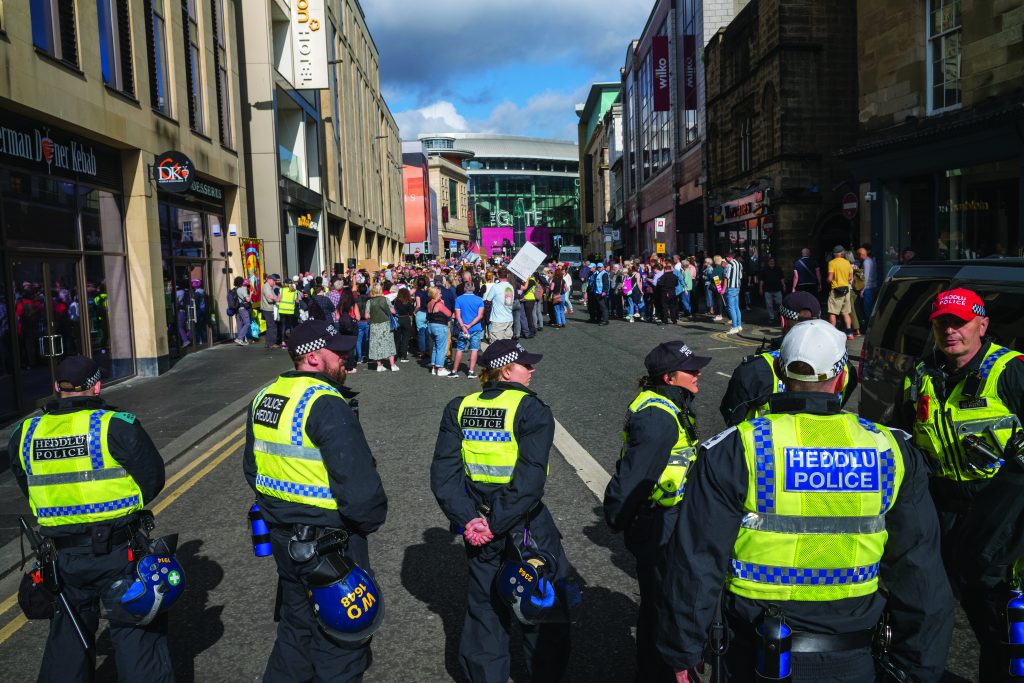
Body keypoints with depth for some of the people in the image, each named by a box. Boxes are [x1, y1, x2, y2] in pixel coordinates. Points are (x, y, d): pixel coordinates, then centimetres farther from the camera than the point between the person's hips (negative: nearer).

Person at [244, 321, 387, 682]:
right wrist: (371, 519, -9)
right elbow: (359, 483, -27)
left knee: (296, 625, 27)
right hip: (329, 542, -8)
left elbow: (252, 467, 15)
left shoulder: (264, 398, 4)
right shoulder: (326, 404, -23)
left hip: (282, 536, 8)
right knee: (339, 639, 11)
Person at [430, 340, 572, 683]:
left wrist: (467, 519, -9)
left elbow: (443, 473, -6)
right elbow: (529, 480, -23)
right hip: (525, 526, -4)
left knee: (484, 607, 20)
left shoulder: (459, 409, 1)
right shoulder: (532, 410, -14)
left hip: (478, 524, 5)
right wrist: (498, 524, -18)